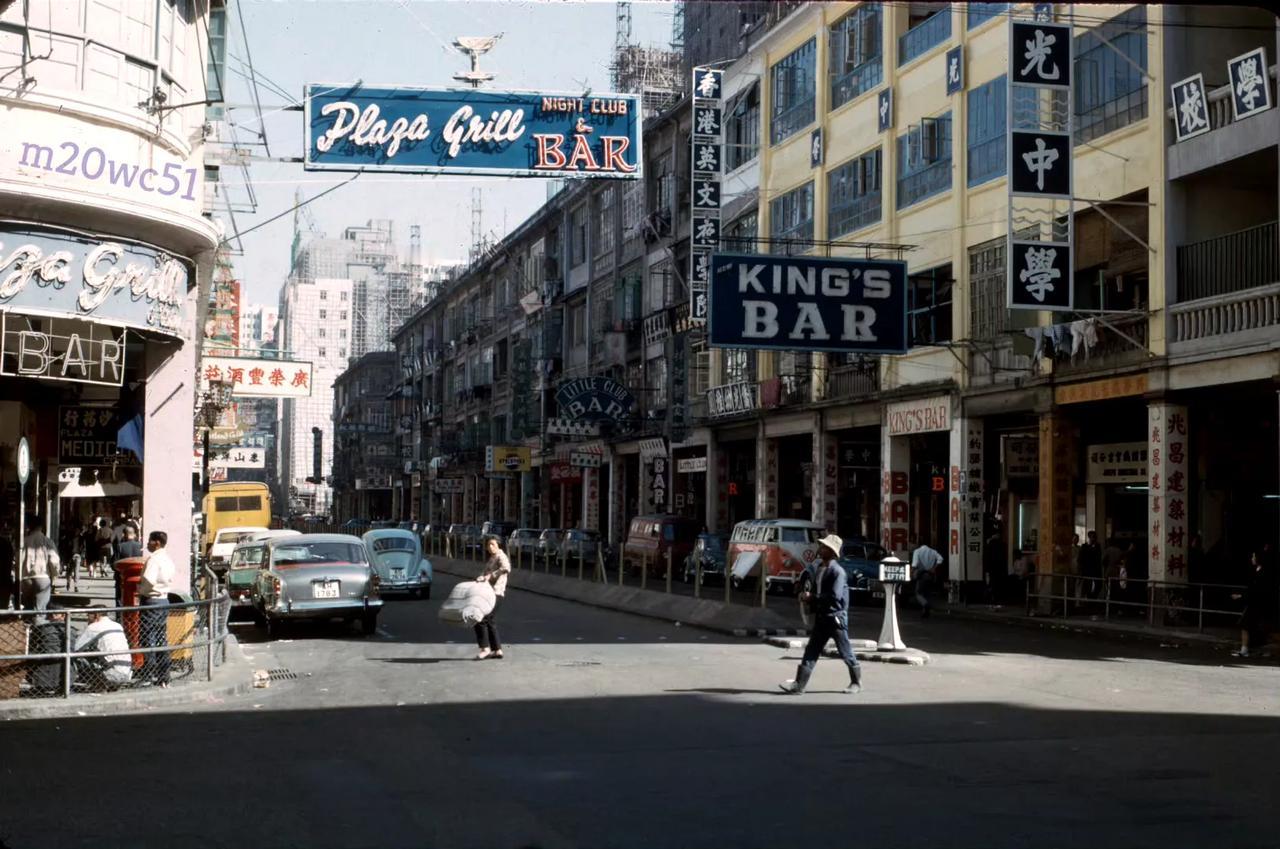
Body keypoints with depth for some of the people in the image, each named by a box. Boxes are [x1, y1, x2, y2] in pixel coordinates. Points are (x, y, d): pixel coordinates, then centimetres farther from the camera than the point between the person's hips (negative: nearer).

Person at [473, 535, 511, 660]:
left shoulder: (501, 557, -8)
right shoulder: (492, 558, 22)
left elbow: (506, 568, -28)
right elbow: (485, 572, 14)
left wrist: (491, 575, -28)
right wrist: (480, 578, -6)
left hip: (495, 592, -10)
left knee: (480, 620, -11)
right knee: (490, 622, 12)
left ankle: (485, 648, -6)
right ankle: (497, 650, 15)